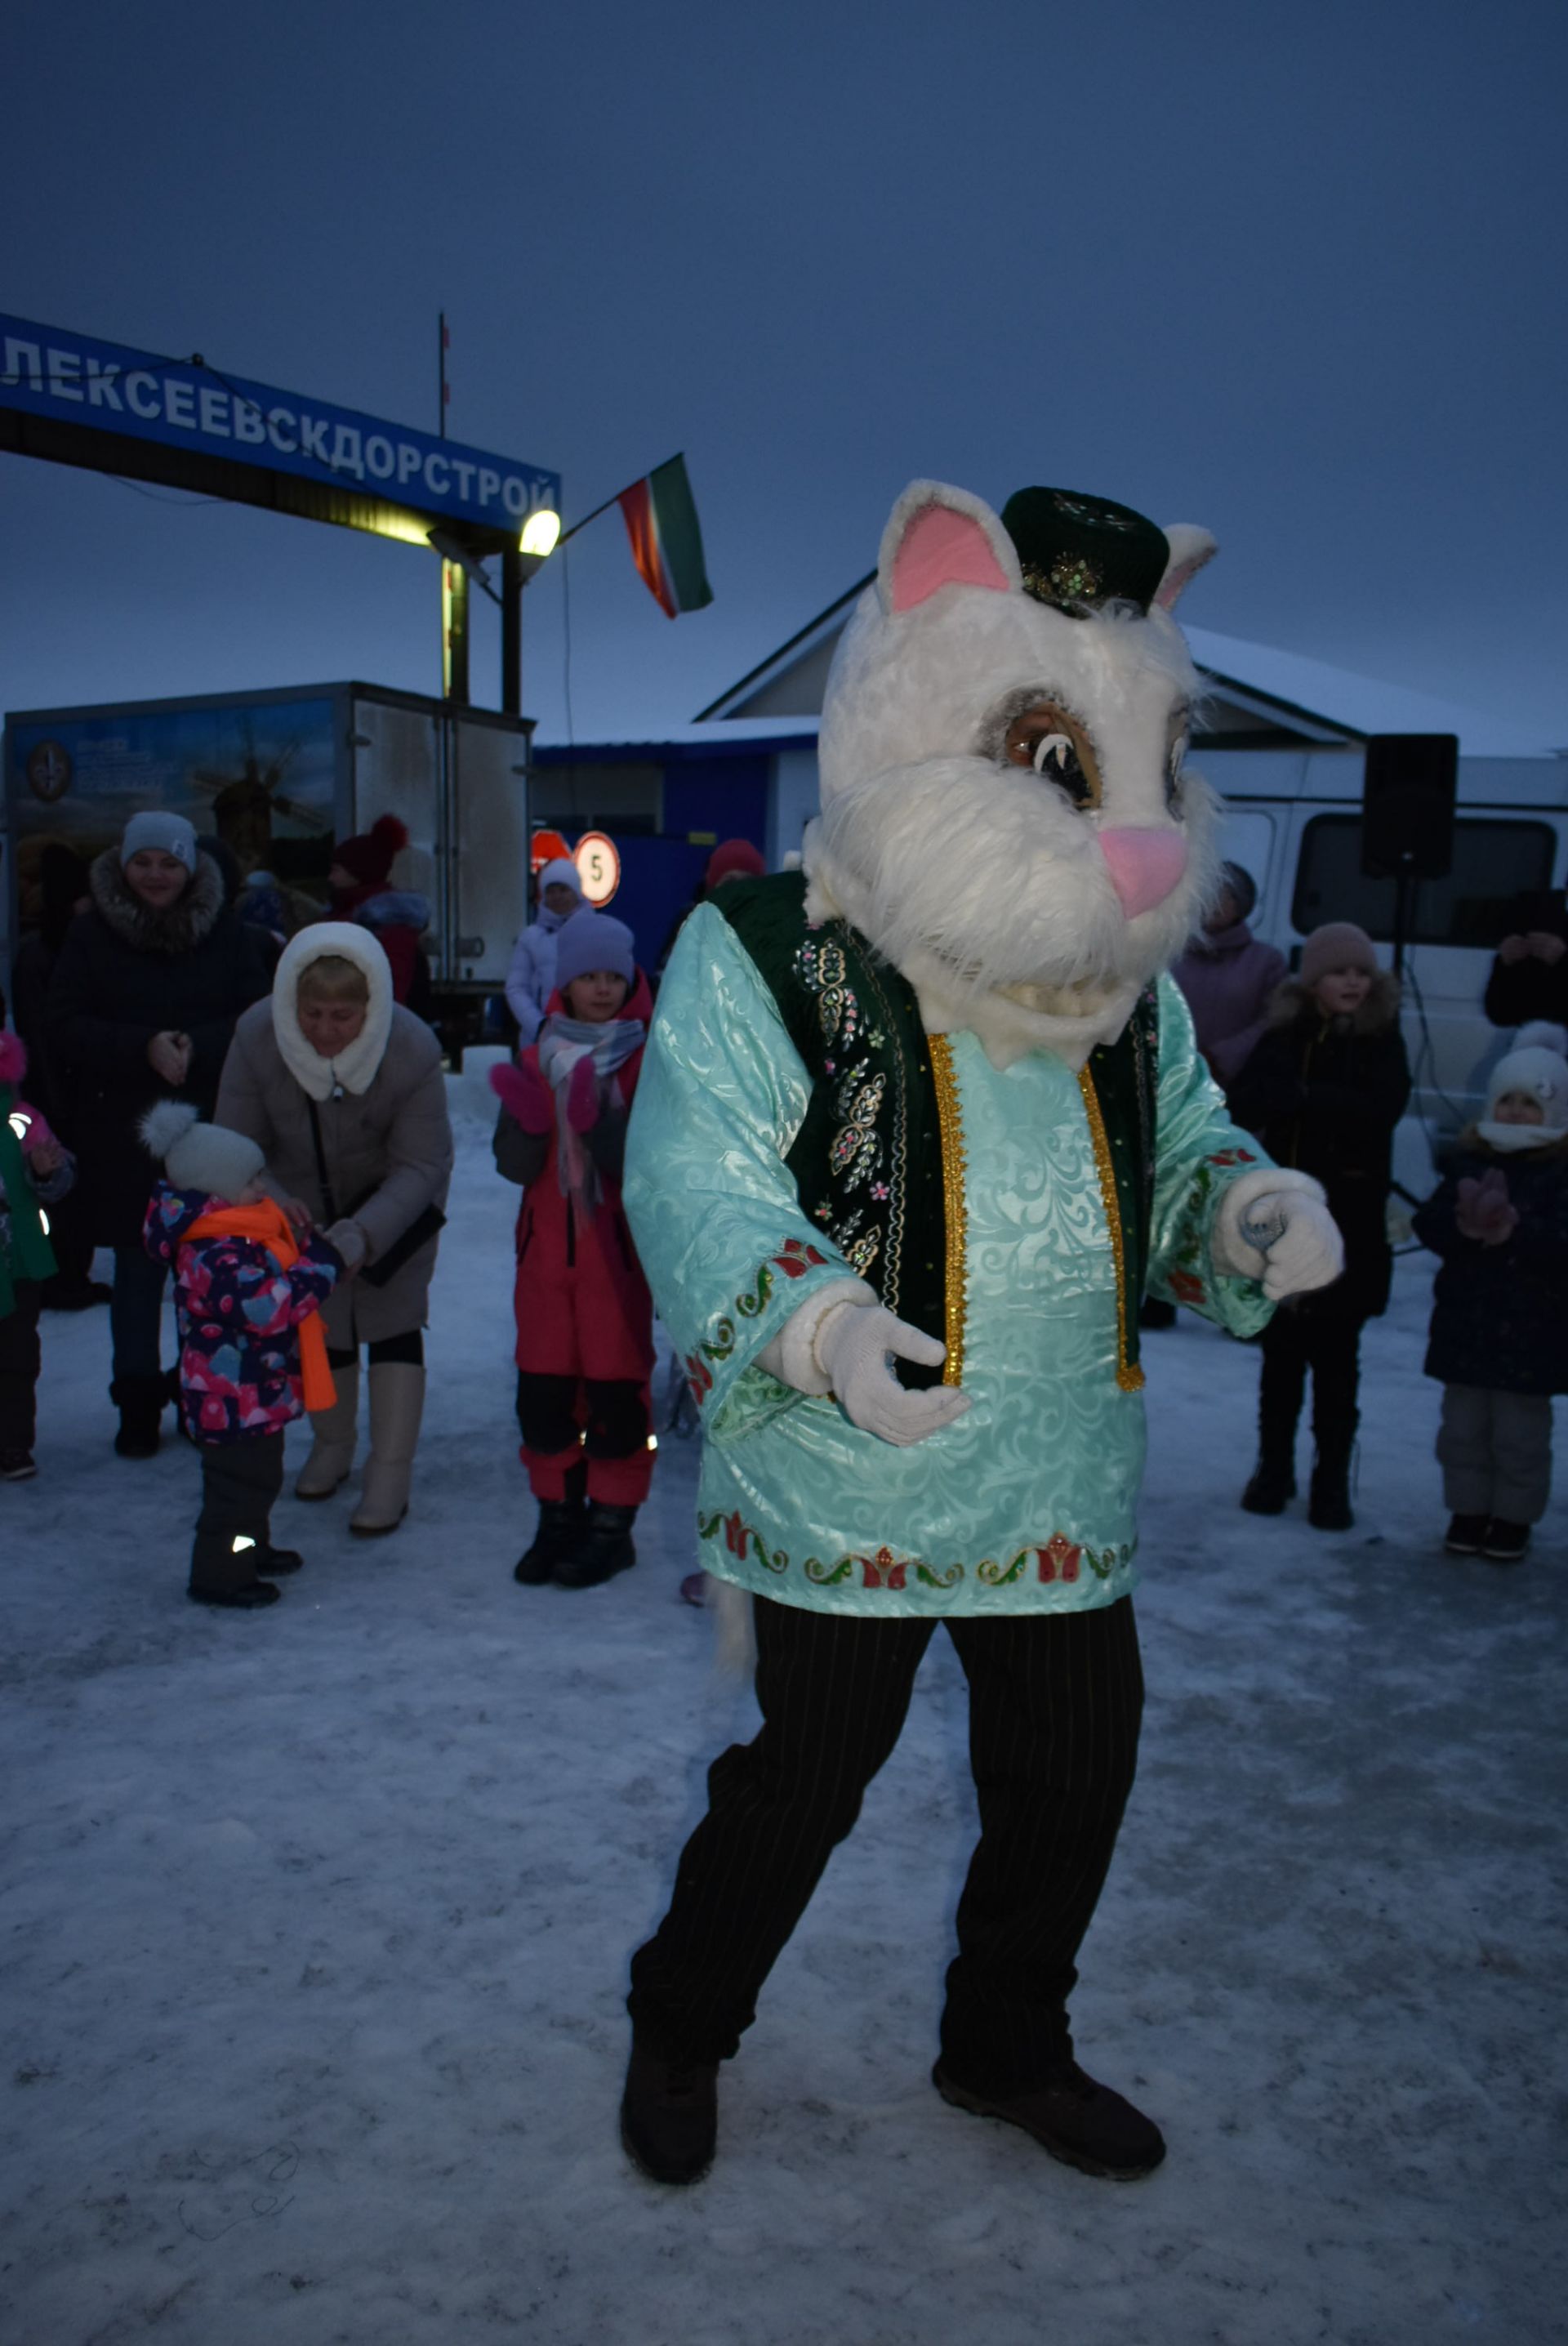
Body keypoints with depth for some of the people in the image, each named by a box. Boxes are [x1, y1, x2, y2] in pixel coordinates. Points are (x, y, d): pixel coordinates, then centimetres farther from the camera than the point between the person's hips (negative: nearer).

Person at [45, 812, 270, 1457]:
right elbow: (63, 1027, -5)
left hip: (213, 1131, 1)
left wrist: (198, 1046, -19)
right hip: (123, 1137, 0)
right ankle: (138, 1401, 18)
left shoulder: (223, 932, 3)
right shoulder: (92, 933, 1)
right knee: (137, 1271, 7)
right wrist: (143, 1047, -19)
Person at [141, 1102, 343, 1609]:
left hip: (255, 1394, 11)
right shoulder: (218, 1255, -27)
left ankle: (251, 1550, 42)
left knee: (255, 1478, 25)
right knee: (240, 1485, 0)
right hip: (235, 1400, -11)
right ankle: (218, 1577, 12)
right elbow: (266, 1305, -34)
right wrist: (320, 1267, -27)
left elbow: (275, 1279, 22)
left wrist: (312, 1249, 6)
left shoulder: (237, 1235, 8)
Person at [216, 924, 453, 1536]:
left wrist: (363, 1233, -44)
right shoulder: (257, 1037, -30)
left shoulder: (412, 1049, -34)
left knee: (390, 1323, -5)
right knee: (319, 1323, 13)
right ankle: (331, 1445, 37)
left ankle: (390, 1478, 5)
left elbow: (420, 1165, -29)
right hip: (303, 1202, 3)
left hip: (394, 1203, -2)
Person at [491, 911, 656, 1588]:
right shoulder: (539, 1056, 6)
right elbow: (514, 1165, 2)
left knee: (616, 1388, 1)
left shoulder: (650, 1059, -6)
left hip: (617, 1251, -4)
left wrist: (598, 1123, -28)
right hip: (547, 1249, 4)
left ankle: (612, 1525, 15)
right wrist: (530, 1121, -17)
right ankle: (559, 1515, 23)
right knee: (543, 1390, 7)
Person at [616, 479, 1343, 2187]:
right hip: (840, 1483, -6)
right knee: (797, 1785, 9)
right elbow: (697, 1176, -18)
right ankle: (678, 2035, 38)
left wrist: (1254, 1210, -8)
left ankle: (1006, 2048, 44)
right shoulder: (762, 955, -12)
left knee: (1073, 1781, 17)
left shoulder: (1129, 980, 8)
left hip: (1064, 1489, 6)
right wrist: (821, 1323, -35)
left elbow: (1184, 1148, 15)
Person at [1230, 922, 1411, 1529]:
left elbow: (1380, 1108, -17)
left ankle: (1331, 1482, 13)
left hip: (1349, 1227, -2)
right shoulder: (1284, 1037, 4)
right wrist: (1335, 1102, -20)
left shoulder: (1382, 1042, 0)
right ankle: (1273, 1468, 24)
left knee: (1336, 1359, 4)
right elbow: (1244, 1103, -9)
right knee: (1282, 1353, 10)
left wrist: (1300, 1097, -17)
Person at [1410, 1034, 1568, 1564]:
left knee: (1520, 1432, 6)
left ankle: (1513, 1518, 22)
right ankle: (1468, 1510, 28)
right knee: (1463, 1426, 13)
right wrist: (1464, 1225, -21)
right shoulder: (1470, 1157, 4)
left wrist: (1516, 1232, -28)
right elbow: (1429, 1224, -3)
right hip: (1466, 1319, 4)